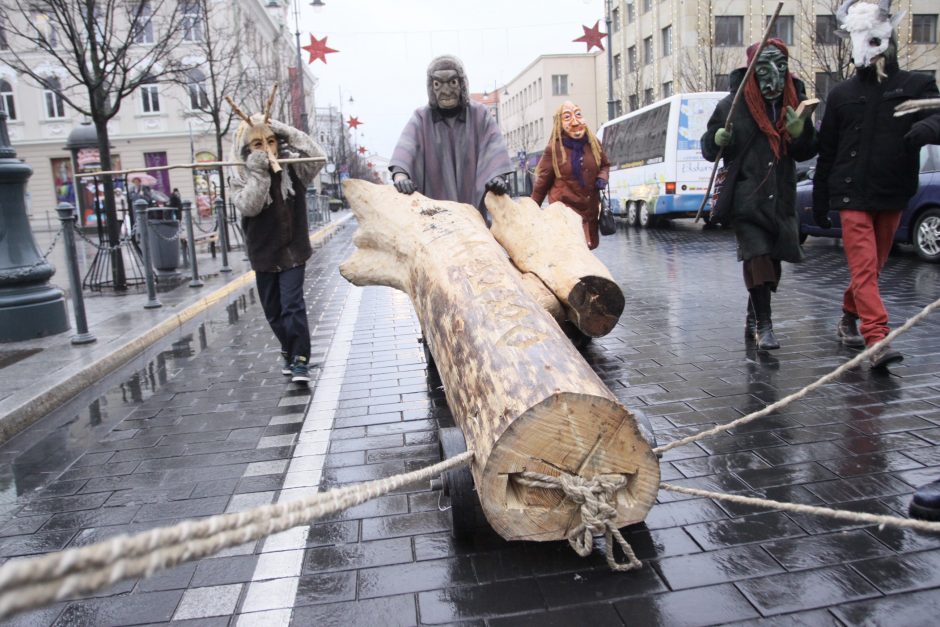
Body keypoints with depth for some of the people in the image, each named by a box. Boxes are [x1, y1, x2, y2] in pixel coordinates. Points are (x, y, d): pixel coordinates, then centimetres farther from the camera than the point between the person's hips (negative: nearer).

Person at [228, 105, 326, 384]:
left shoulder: (292, 167, -4)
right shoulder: (240, 176, -5)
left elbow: (318, 156, -19)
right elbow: (248, 207, -20)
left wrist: (288, 133, -21)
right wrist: (259, 173, -27)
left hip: (292, 249, -2)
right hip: (263, 253, 3)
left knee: (292, 306, -13)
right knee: (273, 311, 14)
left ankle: (300, 360, -5)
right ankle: (290, 353, 33)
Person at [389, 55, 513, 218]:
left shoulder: (480, 114, 8)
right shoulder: (421, 117, 7)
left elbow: (493, 147, -5)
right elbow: (406, 146, -10)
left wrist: (496, 176, -26)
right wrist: (400, 174, -32)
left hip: (473, 205, 1)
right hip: (434, 208, 0)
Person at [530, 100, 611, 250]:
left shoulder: (593, 143, 2)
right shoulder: (553, 149, -11)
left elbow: (605, 165, 20)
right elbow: (542, 181, -3)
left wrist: (602, 178, -2)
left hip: (590, 208, 5)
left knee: (588, 246, 12)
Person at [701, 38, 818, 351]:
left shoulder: (795, 103, 7)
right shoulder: (732, 105, -2)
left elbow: (807, 152, 10)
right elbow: (708, 149, 4)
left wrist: (800, 132, -10)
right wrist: (719, 139, -18)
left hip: (781, 198, 4)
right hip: (746, 198, -4)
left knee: (771, 261, 10)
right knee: (757, 258, -13)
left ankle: (753, 318, 28)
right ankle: (763, 326, -6)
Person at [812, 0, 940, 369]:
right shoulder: (842, 95, 9)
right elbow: (826, 152, 10)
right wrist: (820, 200, 10)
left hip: (892, 196, 1)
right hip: (852, 195, -1)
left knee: (873, 267, 12)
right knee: (864, 268, -12)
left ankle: (849, 319, 32)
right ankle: (878, 340, -16)